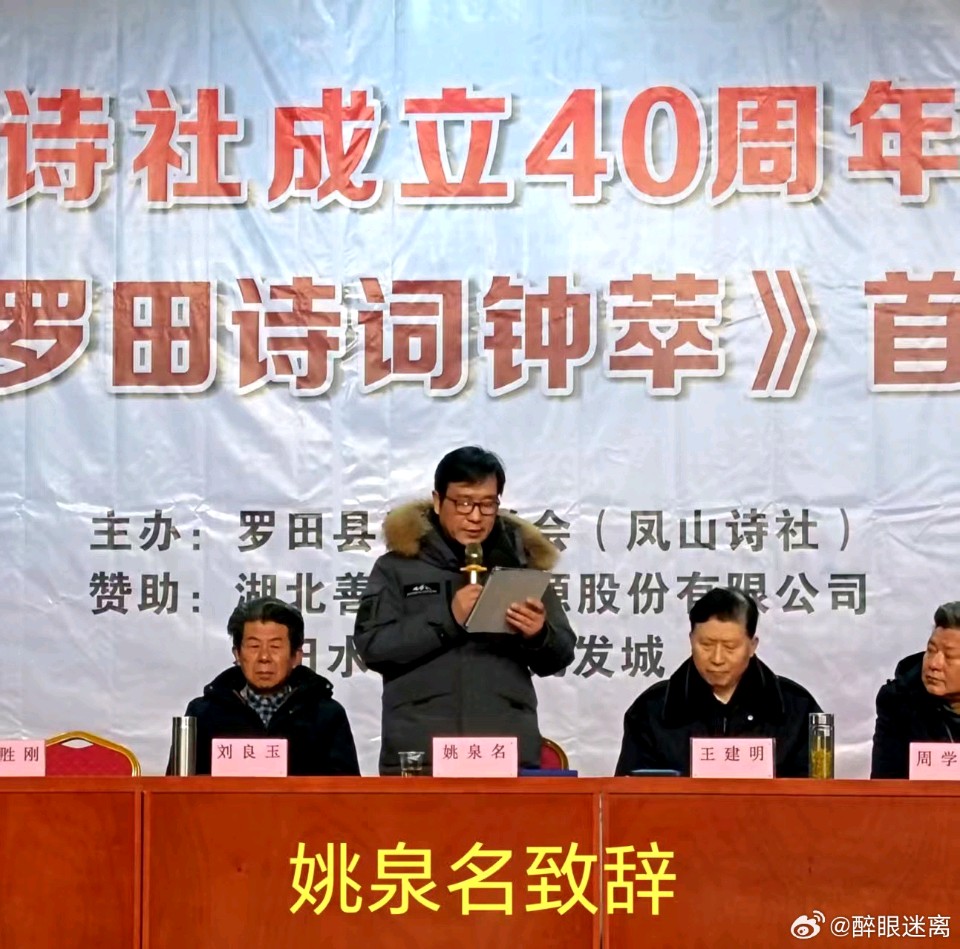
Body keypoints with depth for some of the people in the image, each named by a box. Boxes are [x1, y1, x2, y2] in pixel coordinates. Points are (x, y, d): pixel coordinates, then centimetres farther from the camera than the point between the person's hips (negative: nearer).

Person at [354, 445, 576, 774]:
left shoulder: (520, 561, 11)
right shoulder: (399, 565, 6)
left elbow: (560, 656, 12)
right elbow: (372, 645, -5)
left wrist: (539, 636, -12)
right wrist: (447, 618, -16)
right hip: (418, 758, -1)